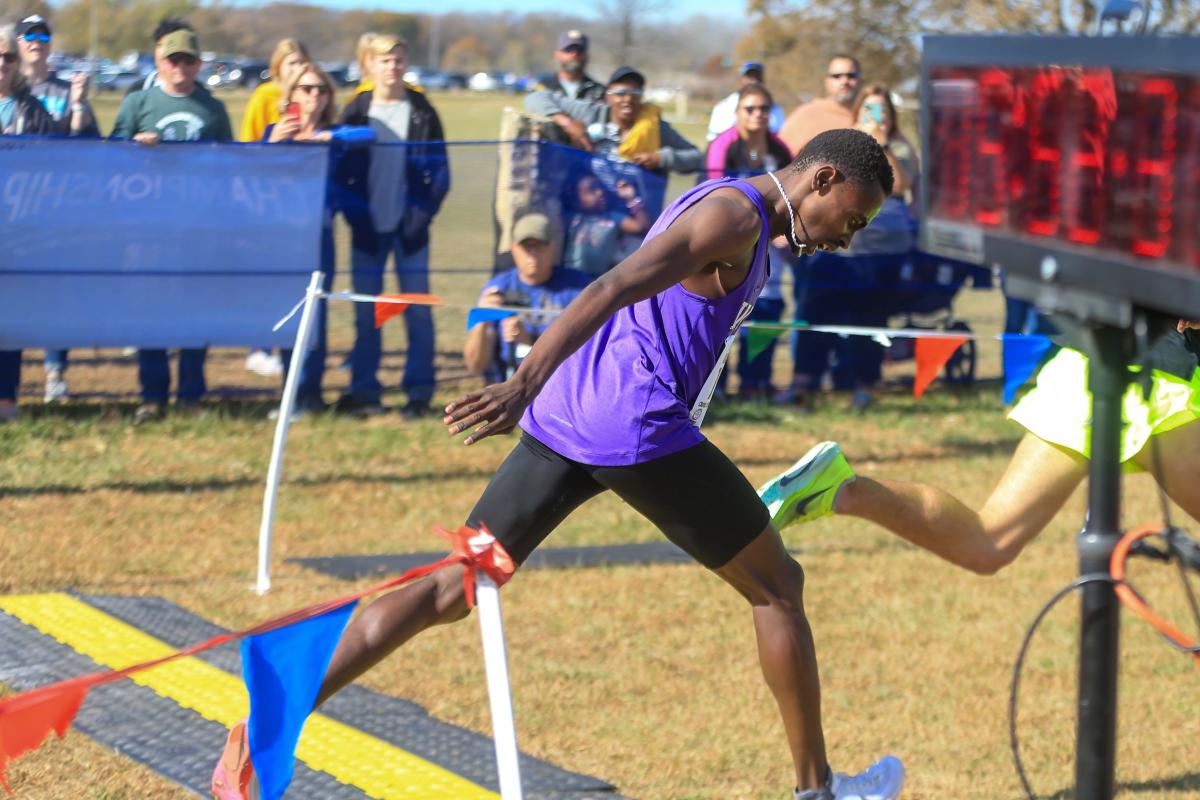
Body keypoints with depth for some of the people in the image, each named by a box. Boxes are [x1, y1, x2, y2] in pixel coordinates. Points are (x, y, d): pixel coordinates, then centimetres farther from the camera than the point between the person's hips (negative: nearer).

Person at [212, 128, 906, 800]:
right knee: (777, 587, 8)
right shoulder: (736, 213, -8)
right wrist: (524, 385, -30)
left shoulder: (728, 214, 24)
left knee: (451, 590, 4)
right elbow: (610, 290, -21)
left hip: (564, 423, 9)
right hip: (640, 429, -9)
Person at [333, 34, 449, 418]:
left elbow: (439, 171, 2)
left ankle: (420, 392, 5)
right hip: (368, 228, 1)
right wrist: (353, 212, -7)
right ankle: (364, 391, 9)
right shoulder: (355, 112, 4)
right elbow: (340, 169, 4)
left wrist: (423, 213, -9)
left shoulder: (422, 113, 2)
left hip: (409, 227, -1)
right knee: (366, 313, 4)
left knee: (418, 310, 0)